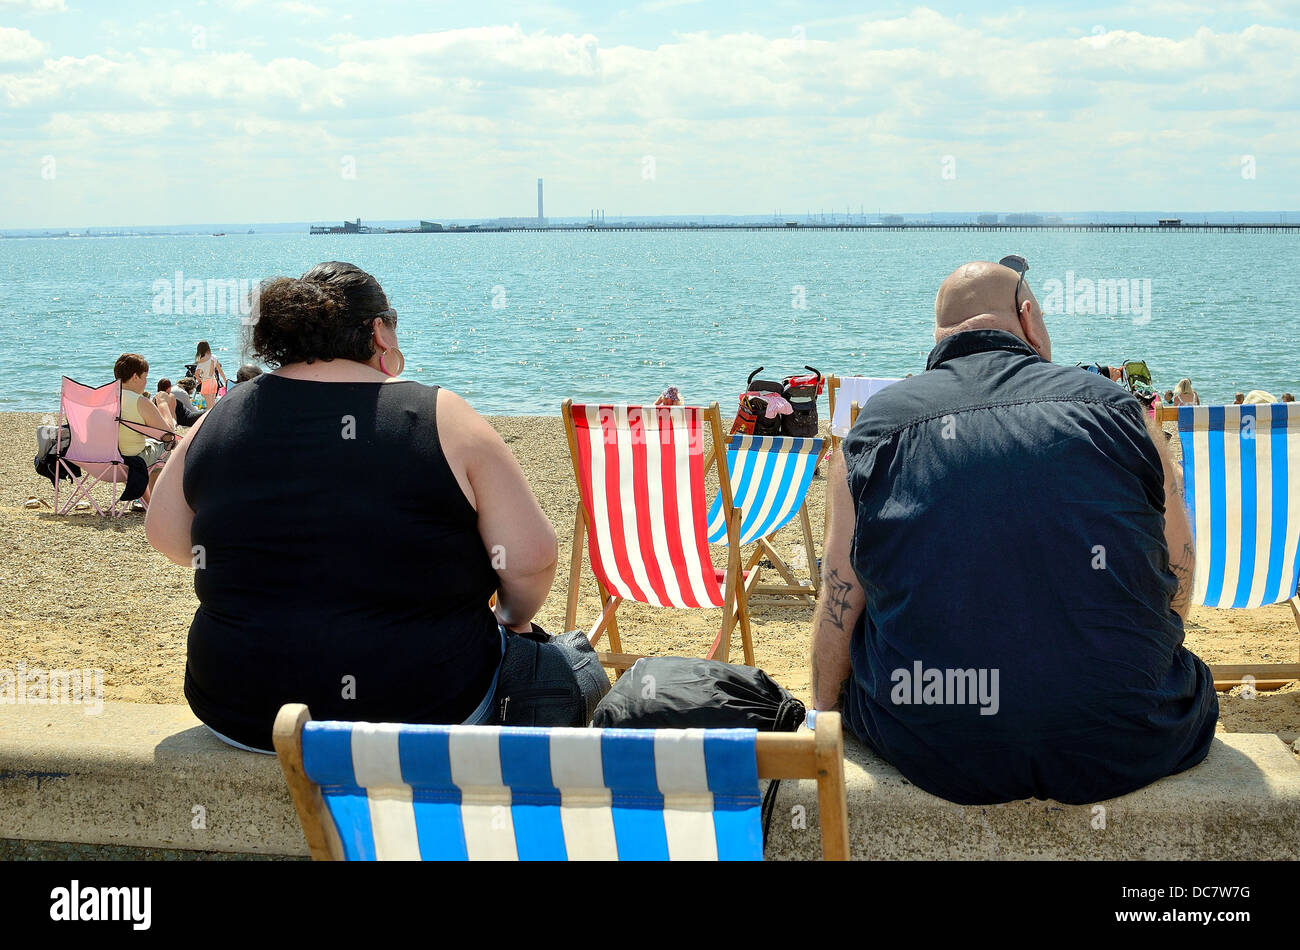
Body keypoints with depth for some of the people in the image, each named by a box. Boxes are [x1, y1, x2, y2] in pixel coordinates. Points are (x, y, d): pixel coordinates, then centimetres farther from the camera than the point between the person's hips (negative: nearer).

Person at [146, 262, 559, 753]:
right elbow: (532, 558, -11)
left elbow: (166, 536, 14)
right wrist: (512, 621, 11)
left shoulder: (219, 419, 1)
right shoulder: (441, 418, -9)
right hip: (420, 710, -3)